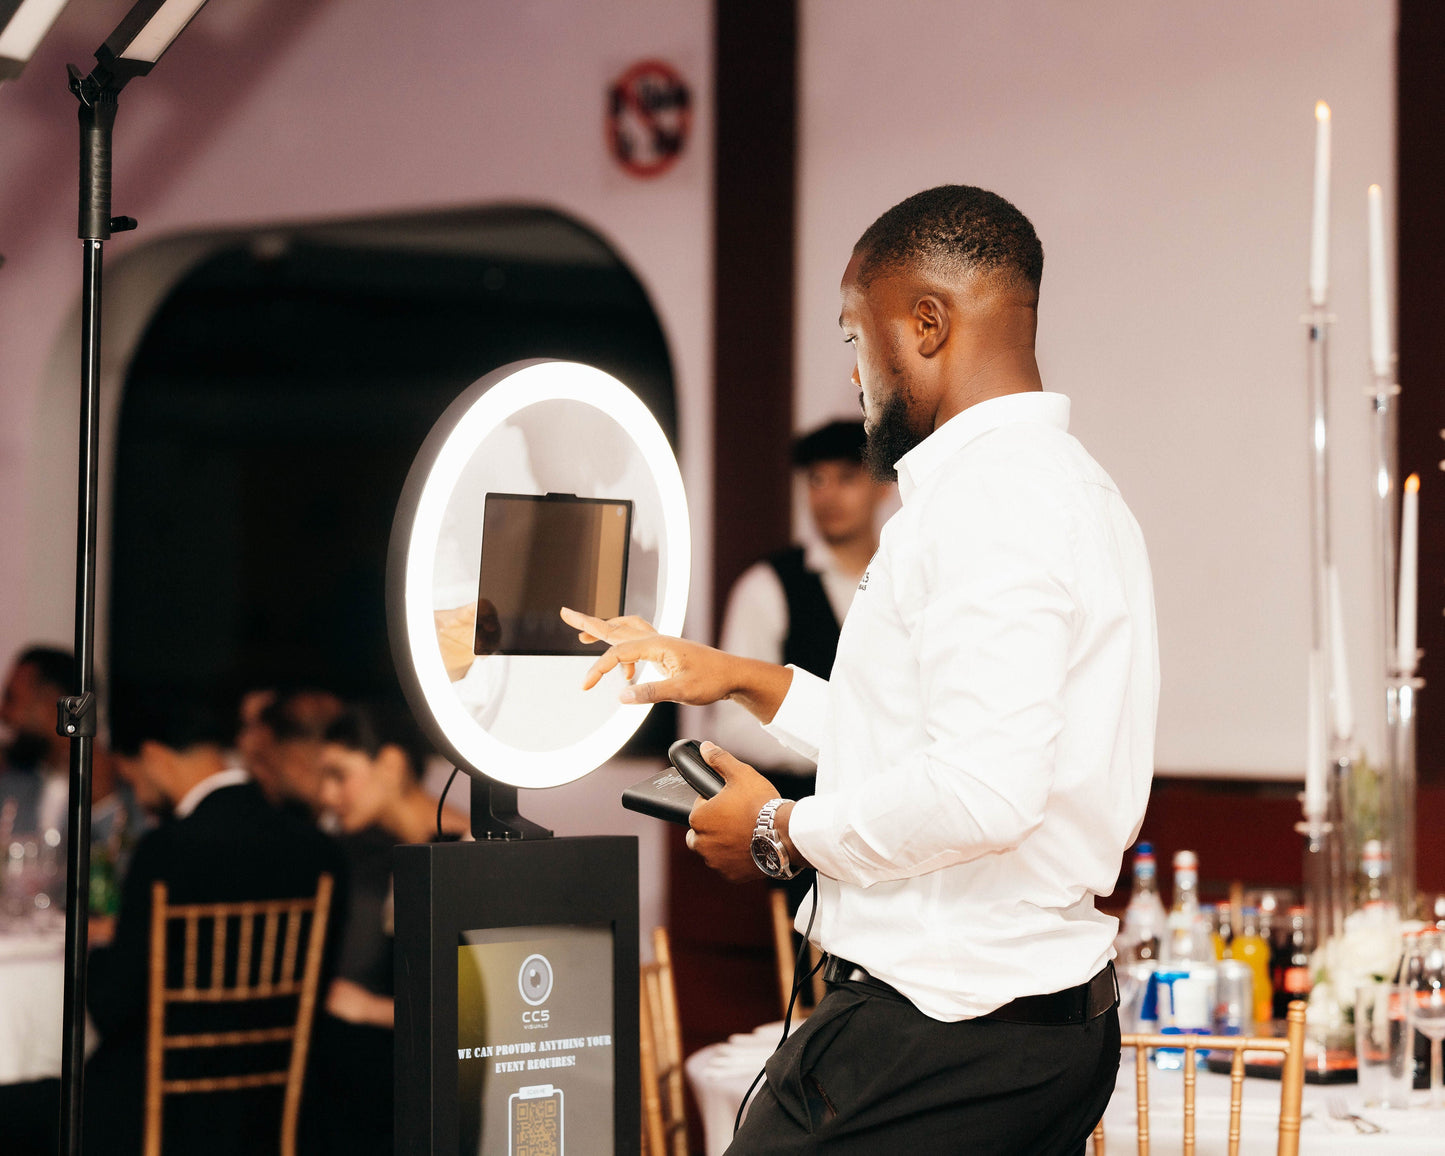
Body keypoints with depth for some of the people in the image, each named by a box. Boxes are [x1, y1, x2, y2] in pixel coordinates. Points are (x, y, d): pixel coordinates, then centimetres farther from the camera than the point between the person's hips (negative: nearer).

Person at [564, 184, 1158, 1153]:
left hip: (942, 1032, -10)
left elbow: (984, 791, -25)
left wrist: (784, 834, -11)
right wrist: (743, 678, 28)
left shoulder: (988, 500, -15)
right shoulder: (1071, 486, 18)